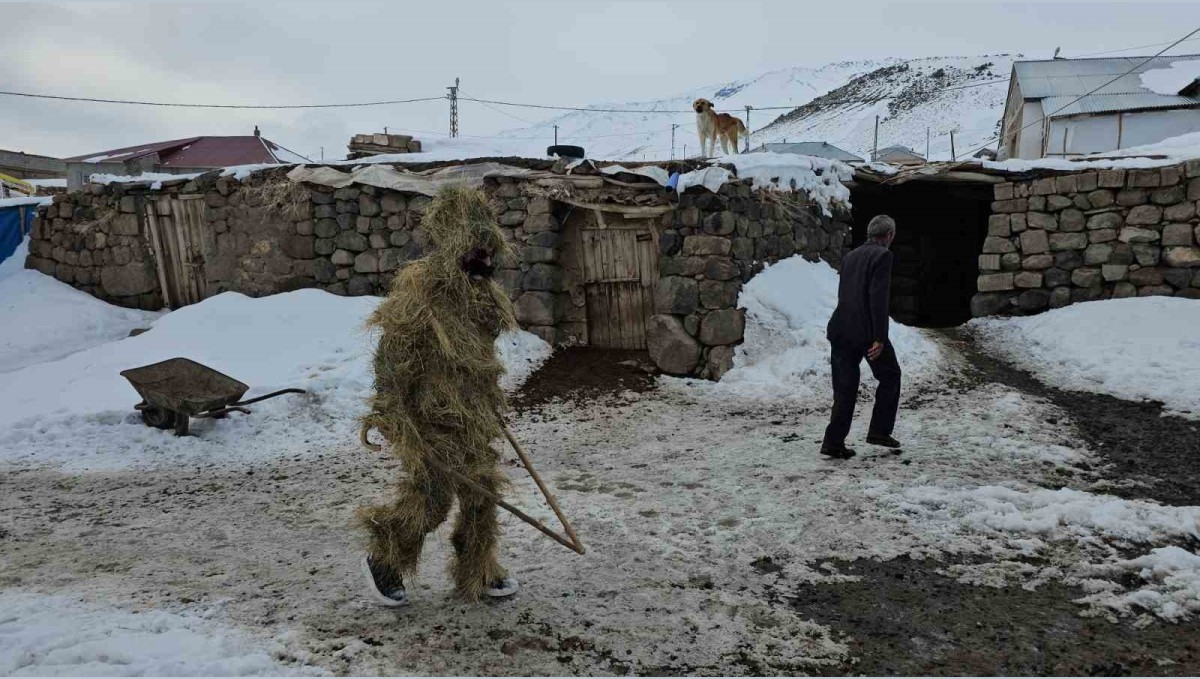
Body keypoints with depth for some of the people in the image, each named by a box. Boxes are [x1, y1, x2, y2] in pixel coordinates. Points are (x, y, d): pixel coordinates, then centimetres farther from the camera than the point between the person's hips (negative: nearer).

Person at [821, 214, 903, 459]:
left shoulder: (850, 256, 17)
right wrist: (879, 338, -16)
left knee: (844, 388, 9)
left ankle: (834, 442, 6)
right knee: (890, 375, 15)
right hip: (866, 330, -6)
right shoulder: (883, 255, -6)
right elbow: (878, 298, -15)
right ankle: (879, 431, 13)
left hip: (840, 330, 6)